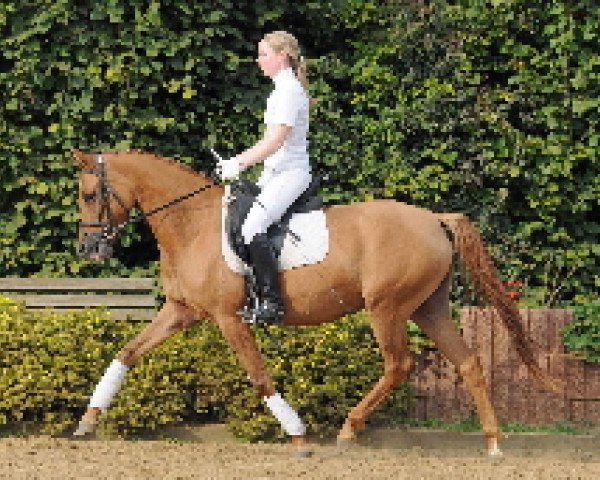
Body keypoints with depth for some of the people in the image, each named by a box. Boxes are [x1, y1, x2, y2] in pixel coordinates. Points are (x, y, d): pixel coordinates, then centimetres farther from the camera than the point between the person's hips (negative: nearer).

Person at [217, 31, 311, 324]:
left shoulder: (289, 90, -14)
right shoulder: (282, 89, 18)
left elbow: (275, 140, -20)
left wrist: (240, 163, -17)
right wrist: (239, 161, 15)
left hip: (290, 173, -11)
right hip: (276, 173, 11)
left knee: (252, 228, -27)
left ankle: (272, 302, -30)